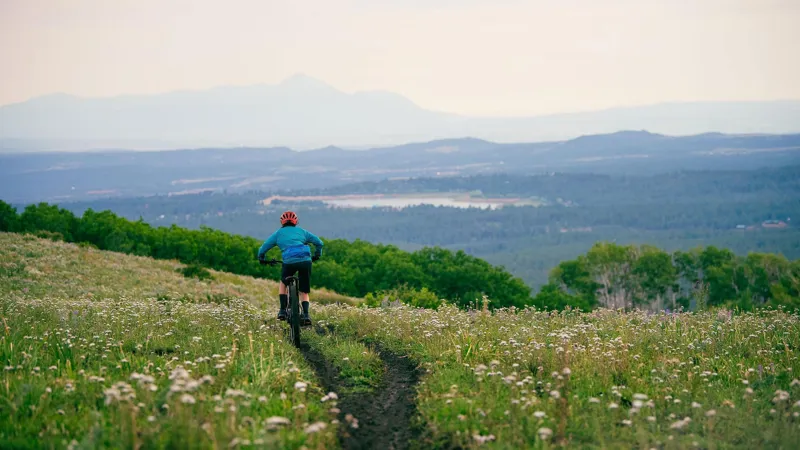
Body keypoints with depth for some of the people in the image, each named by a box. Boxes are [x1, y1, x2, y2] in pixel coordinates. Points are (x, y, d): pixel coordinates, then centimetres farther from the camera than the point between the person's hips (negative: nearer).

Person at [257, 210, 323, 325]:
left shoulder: (278, 233, 19)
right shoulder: (301, 231, 24)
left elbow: (263, 248, 18)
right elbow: (319, 242, 23)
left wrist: (262, 258, 37)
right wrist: (317, 255, 39)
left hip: (289, 261, -1)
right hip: (306, 261, 1)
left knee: (283, 282, 27)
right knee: (304, 291, 14)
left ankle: (283, 310, 17)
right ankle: (306, 314, -5)